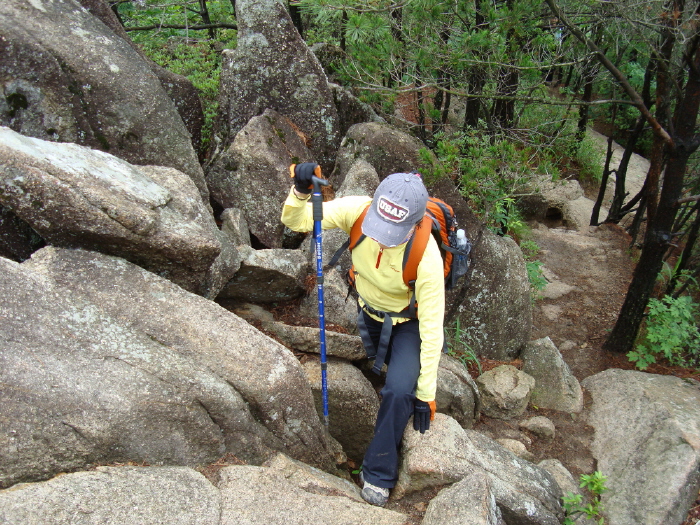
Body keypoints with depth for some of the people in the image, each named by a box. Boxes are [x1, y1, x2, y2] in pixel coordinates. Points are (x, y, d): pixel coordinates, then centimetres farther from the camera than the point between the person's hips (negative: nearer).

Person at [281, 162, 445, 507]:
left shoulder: (426, 257, -39)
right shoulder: (358, 211, -30)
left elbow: (432, 328, -31)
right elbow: (296, 221, -22)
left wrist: (425, 395, -26)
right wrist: (300, 192, -46)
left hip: (409, 320, -4)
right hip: (369, 309, 5)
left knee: (399, 391, -20)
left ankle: (378, 473, 0)